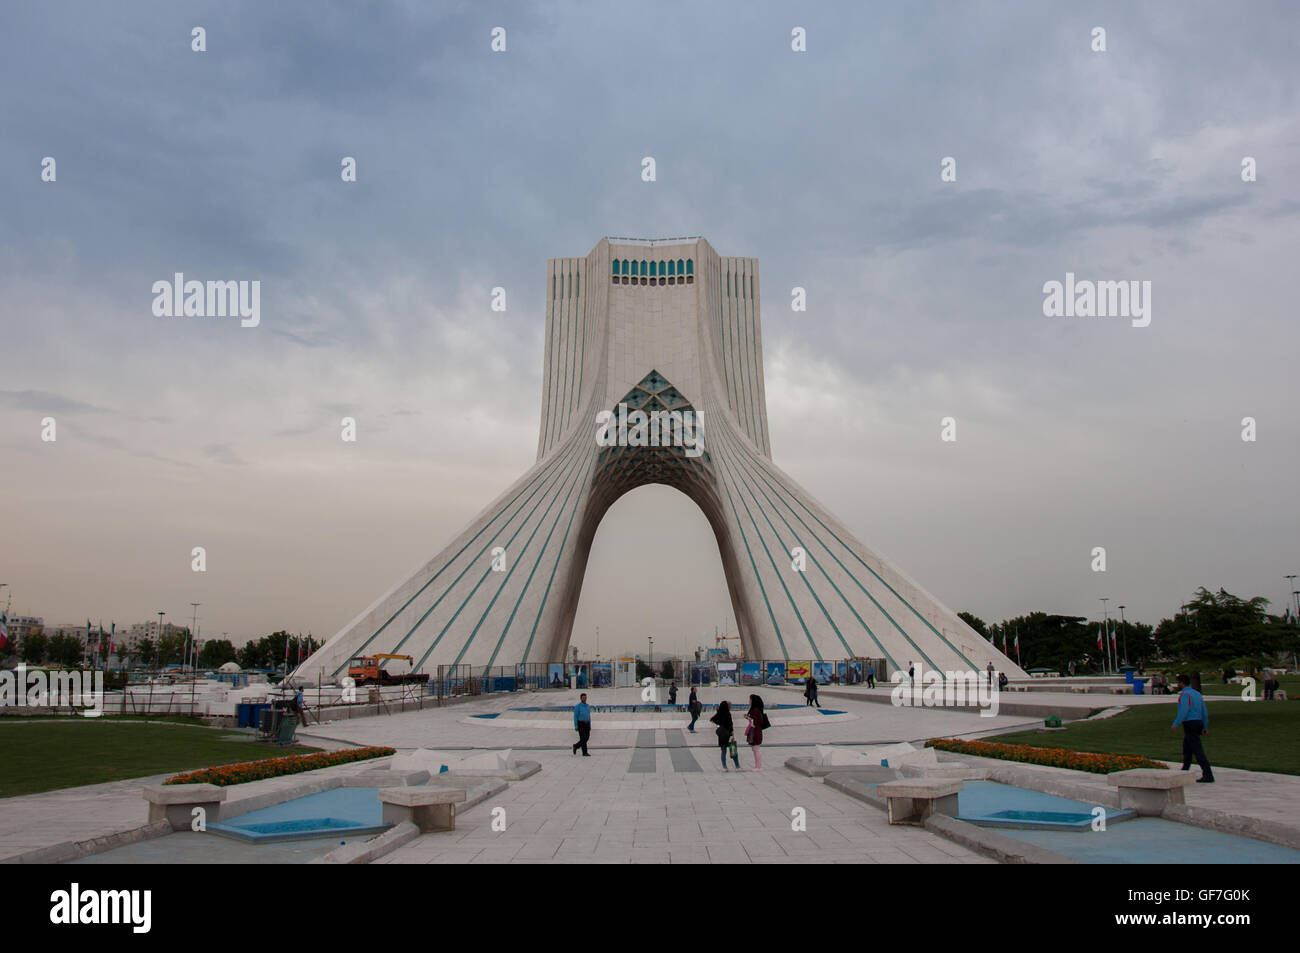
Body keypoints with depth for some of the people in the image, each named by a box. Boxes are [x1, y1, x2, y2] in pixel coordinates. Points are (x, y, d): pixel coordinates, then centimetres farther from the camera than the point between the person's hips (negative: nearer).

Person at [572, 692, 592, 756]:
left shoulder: (588, 706, 11)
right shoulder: (577, 706, -8)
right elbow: (575, 716, -10)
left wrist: (590, 726, 12)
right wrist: (576, 726, -16)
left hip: (586, 724, 6)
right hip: (580, 724, -6)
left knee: (586, 738, 4)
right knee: (583, 738, -12)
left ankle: (576, 746, 27)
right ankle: (584, 753, -7)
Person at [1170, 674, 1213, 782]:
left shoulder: (1184, 694, -12)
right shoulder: (1197, 694, 15)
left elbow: (1183, 711, -23)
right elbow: (1204, 711, 15)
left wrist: (1175, 724, -23)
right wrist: (1205, 727, 19)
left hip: (1190, 724, -9)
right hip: (1198, 722, 9)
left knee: (1198, 751, -10)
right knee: (1187, 748, 20)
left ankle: (1208, 776, -14)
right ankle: (1184, 772, 26)